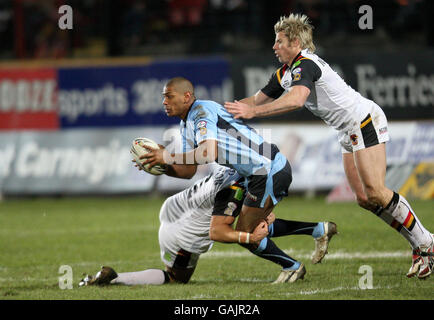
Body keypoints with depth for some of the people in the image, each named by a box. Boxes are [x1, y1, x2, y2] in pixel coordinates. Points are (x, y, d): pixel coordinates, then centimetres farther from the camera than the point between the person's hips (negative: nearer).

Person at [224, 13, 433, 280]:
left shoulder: (305, 65, -18)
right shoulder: (284, 73, 13)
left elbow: (296, 99, -37)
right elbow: (257, 100, 19)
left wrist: (253, 112, -37)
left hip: (365, 122, -10)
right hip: (350, 133, 10)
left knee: (375, 193, -17)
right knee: (363, 199, 3)